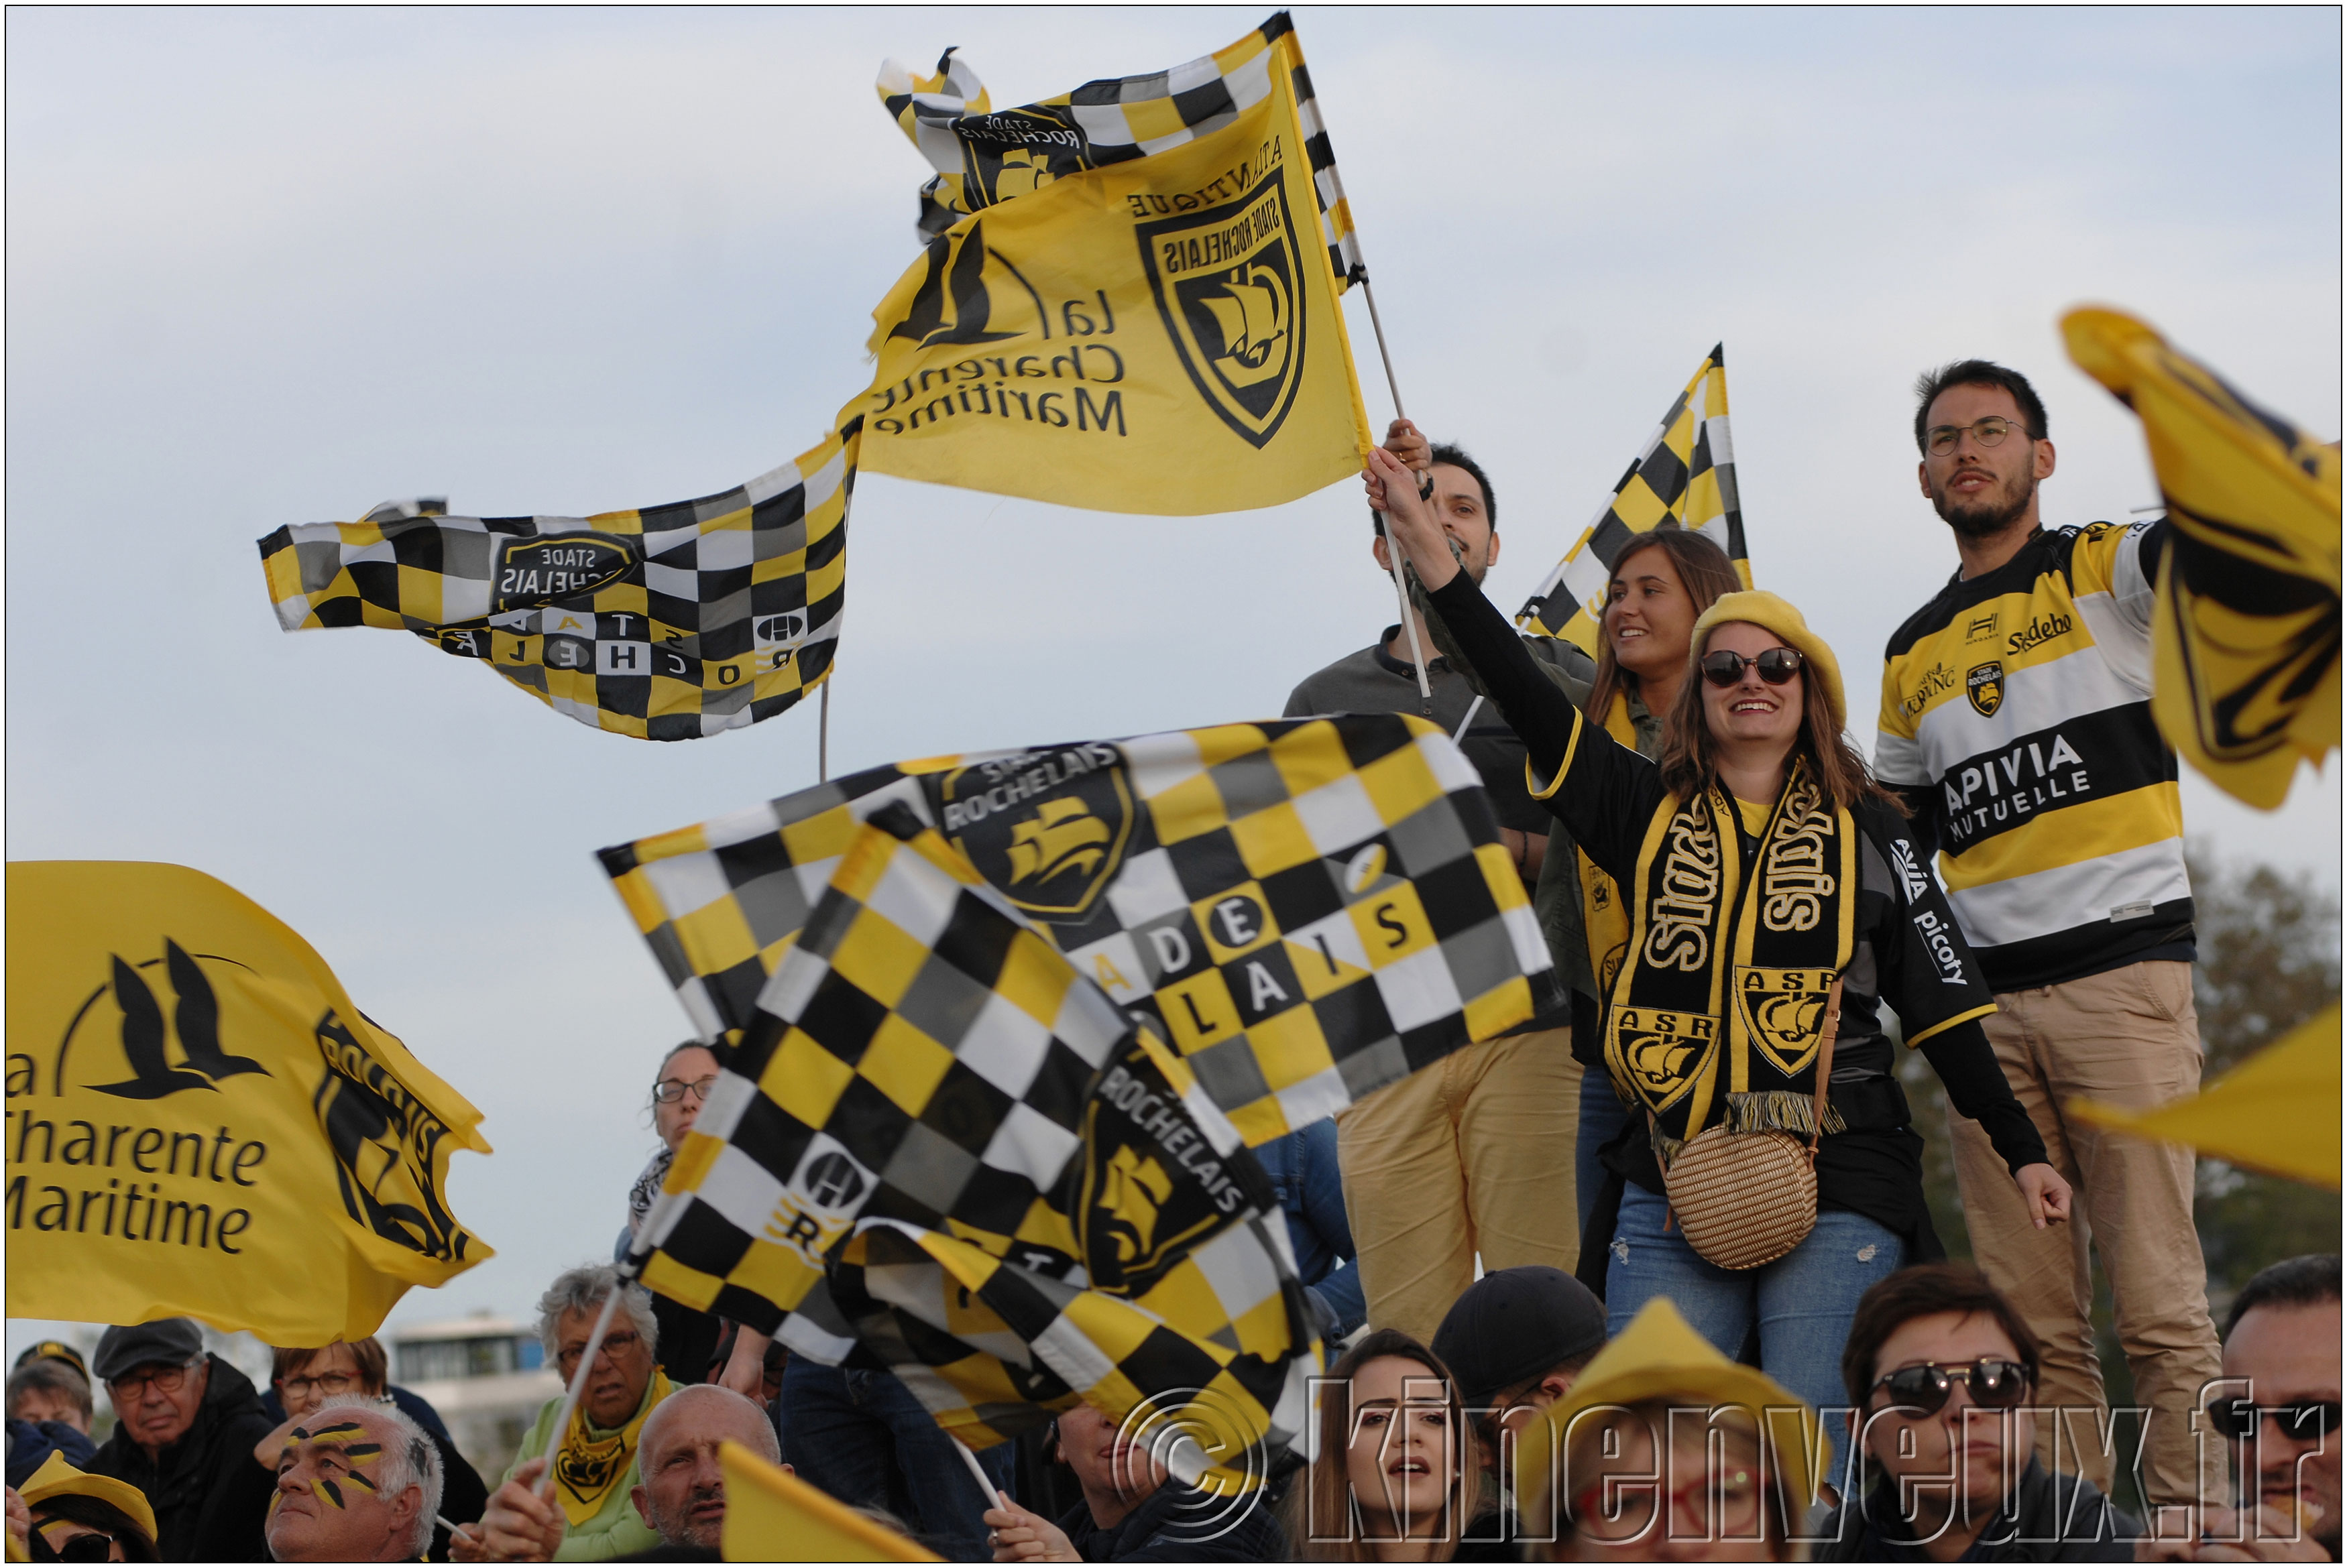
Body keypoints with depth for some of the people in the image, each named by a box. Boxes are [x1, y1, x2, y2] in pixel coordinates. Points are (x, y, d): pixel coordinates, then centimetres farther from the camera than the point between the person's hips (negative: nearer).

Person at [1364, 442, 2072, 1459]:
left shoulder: (1863, 828, 10)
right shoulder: (1648, 813, 12)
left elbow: (1939, 998, 11)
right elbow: (1527, 701, 5)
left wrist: (2020, 1149, 8)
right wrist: (1429, 552, -2)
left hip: (1833, 1193, -2)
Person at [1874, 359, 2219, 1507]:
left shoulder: (2099, 570, 6)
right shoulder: (1913, 656, 21)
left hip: (2123, 974, -5)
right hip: (1985, 999, 5)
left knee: (2157, 1304, -8)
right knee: (2028, 1318, 1)